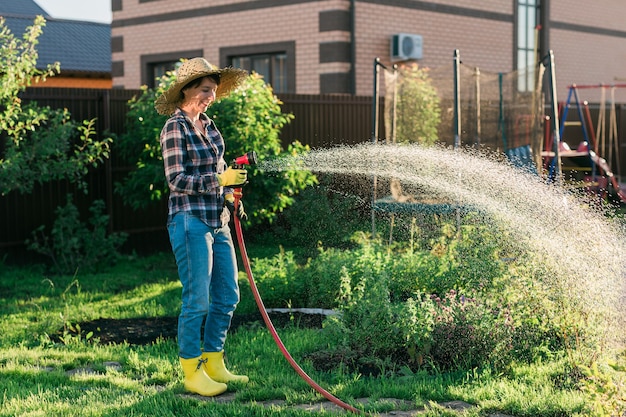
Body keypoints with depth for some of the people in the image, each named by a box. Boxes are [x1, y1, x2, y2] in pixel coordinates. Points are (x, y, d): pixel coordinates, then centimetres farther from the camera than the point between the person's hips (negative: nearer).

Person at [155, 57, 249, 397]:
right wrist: (220, 179, -19)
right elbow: (176, 180, -13)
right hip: (190, 221, -8)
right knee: (197, 300, -4)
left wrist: (230, 194, 7)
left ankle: (214, 365, 23)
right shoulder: (175, 127, -8)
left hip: (217, 222, 8)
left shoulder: (208, 125, 14)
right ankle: (192, 372, 9)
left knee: (228, 296, 10)